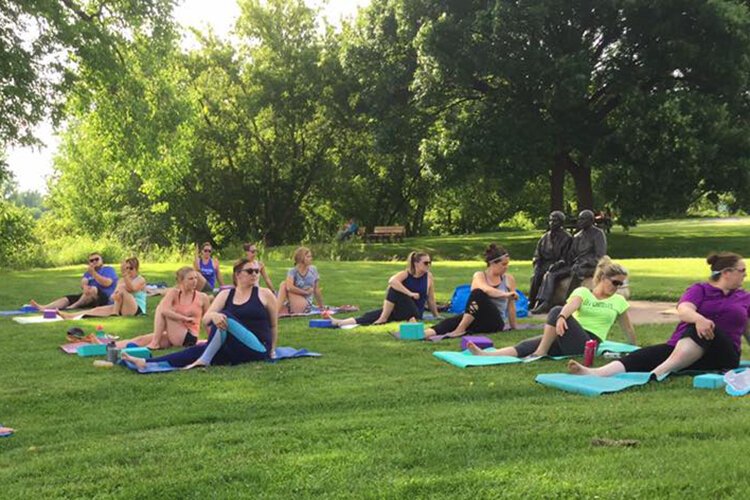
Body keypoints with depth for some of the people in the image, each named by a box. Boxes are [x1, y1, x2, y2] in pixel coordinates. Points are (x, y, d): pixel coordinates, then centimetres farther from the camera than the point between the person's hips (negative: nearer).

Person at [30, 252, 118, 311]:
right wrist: (85, 287, -20)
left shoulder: (109, 270, 7)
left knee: (93, 289, -36)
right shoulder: (88, 272, 24)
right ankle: (43, 307, -35)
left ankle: (72, 307, -41)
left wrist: (93, 273, -17)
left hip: (105, 298, -6)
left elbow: (107, 283, -14)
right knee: (67, 299, -14)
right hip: (89, 297, 6)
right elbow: (83, 284, 4)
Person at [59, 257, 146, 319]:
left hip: (137, 310, -6)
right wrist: (115, 296, -25)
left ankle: (115, 314, -23)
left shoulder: (140, 280, -1)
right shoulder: (121, 280, 18)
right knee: (99, 309, -13)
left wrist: (125, 275, -37)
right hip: (120, 308, 6)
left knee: (121, 289, -27)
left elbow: (131, 289, -24)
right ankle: (68, 316, -24)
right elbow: (114, 295, 0)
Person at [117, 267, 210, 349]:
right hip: (174, 335, 4)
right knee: (141, 339, -13)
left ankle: (154, 343, -20)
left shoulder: (202, 297, -5)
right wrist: (185, 318, -22)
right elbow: (164, 310, -20)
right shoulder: (173, 293, -2)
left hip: (190, 337, -4)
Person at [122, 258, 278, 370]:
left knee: (225, 316, -26)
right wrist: (213, 316, -26)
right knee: (199, 349, -21)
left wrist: (271, 350, 15)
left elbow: (273, 326, 12)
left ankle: (204, 361, -31)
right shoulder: (226, 295, 10)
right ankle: (145, 363, -34)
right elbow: (205, 319, -2)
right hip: (231, 349, 4)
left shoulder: (265, 294, 2)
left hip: (257, 349, -4)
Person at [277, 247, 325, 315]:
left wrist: (321, 306, 16)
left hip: (305, 305, -1)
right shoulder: (293, 271, -1)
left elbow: (317, 290, 12)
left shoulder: (313, 270, 5)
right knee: (284, 285, -26)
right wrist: (306, 292, -14)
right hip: (292, 305, 1)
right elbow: (289, 287, -21)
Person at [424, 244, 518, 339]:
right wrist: (505, 294, -34)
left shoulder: (509, 279, 6)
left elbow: (511, 305, 12)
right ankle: (420, 335, -54)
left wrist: (514, 326, 16)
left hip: (495, 322, -1)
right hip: (478, 320, 1)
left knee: (479, 294, -30)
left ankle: (460, 330, -40)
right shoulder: (479, 276, 2)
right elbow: (487, 290, -20)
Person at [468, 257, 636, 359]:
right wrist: (562, 317, -32)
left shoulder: (619, 301, 13)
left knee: (556, 310, -28)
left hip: (588, 343, -2)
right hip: (569, 341, 2)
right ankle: (486, 355, -41)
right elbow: (572, 305, -10)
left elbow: (628, 329, 25)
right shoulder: (583, 292, 12)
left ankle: (541, 352, -26)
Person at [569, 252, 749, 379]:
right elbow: (684, 310, -12)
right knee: (645, 355, -29)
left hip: (721, 355, 0)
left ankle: (659, 372, -53)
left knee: (703, 330, -35)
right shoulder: (700, 290, 9)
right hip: (677, 345, 0)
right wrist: (698, 318, -35)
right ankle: (596, 373, -55)